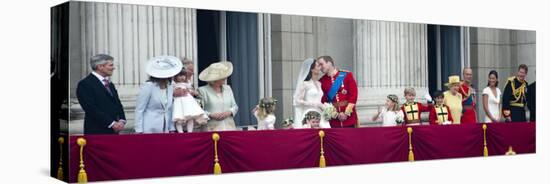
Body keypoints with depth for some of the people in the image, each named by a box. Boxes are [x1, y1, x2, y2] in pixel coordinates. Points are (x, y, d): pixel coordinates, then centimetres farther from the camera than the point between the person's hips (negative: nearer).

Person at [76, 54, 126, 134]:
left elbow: (118, 104, 19)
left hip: (114, 131, 7)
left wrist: (122, 120, -1)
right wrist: (112, 123, -17)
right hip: (97, 132, -7)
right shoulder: (84, 84, -7)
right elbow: (91, 109, -15)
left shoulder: (110, 85, 19)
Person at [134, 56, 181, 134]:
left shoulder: (170, 87, 8)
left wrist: (172, 129, 10)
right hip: (149, 130, -5)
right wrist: (139, 131, -10)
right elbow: (139, 110, -6)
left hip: (164, 130, 5)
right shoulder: (148, 86, -7)